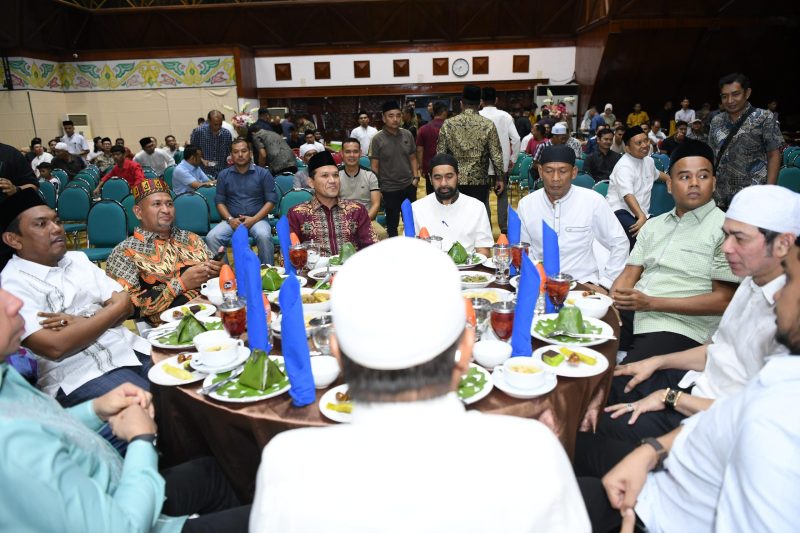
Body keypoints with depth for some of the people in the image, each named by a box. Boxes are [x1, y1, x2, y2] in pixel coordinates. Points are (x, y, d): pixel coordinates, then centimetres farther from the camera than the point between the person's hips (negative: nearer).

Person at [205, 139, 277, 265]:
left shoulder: (263, 173, 4)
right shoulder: (223, 175, 12)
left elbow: (271, 200, -1)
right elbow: (220, 201, 9)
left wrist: (254, 219, -13)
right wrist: (230, 219, -10)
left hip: (257, 219, -2)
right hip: (232, 220, 2)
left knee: (264, 236, -35)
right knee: (211, 237, -25)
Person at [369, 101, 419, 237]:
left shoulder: (408, 135, 1)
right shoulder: (377, 139, -10)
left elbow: (412, 158, 10)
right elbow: (374, 166, -8)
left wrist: (416, 177, -1)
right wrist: (378, 188, -9)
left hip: (409, 186, 3)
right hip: (389, 189, -3)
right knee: (392, 223, 13)